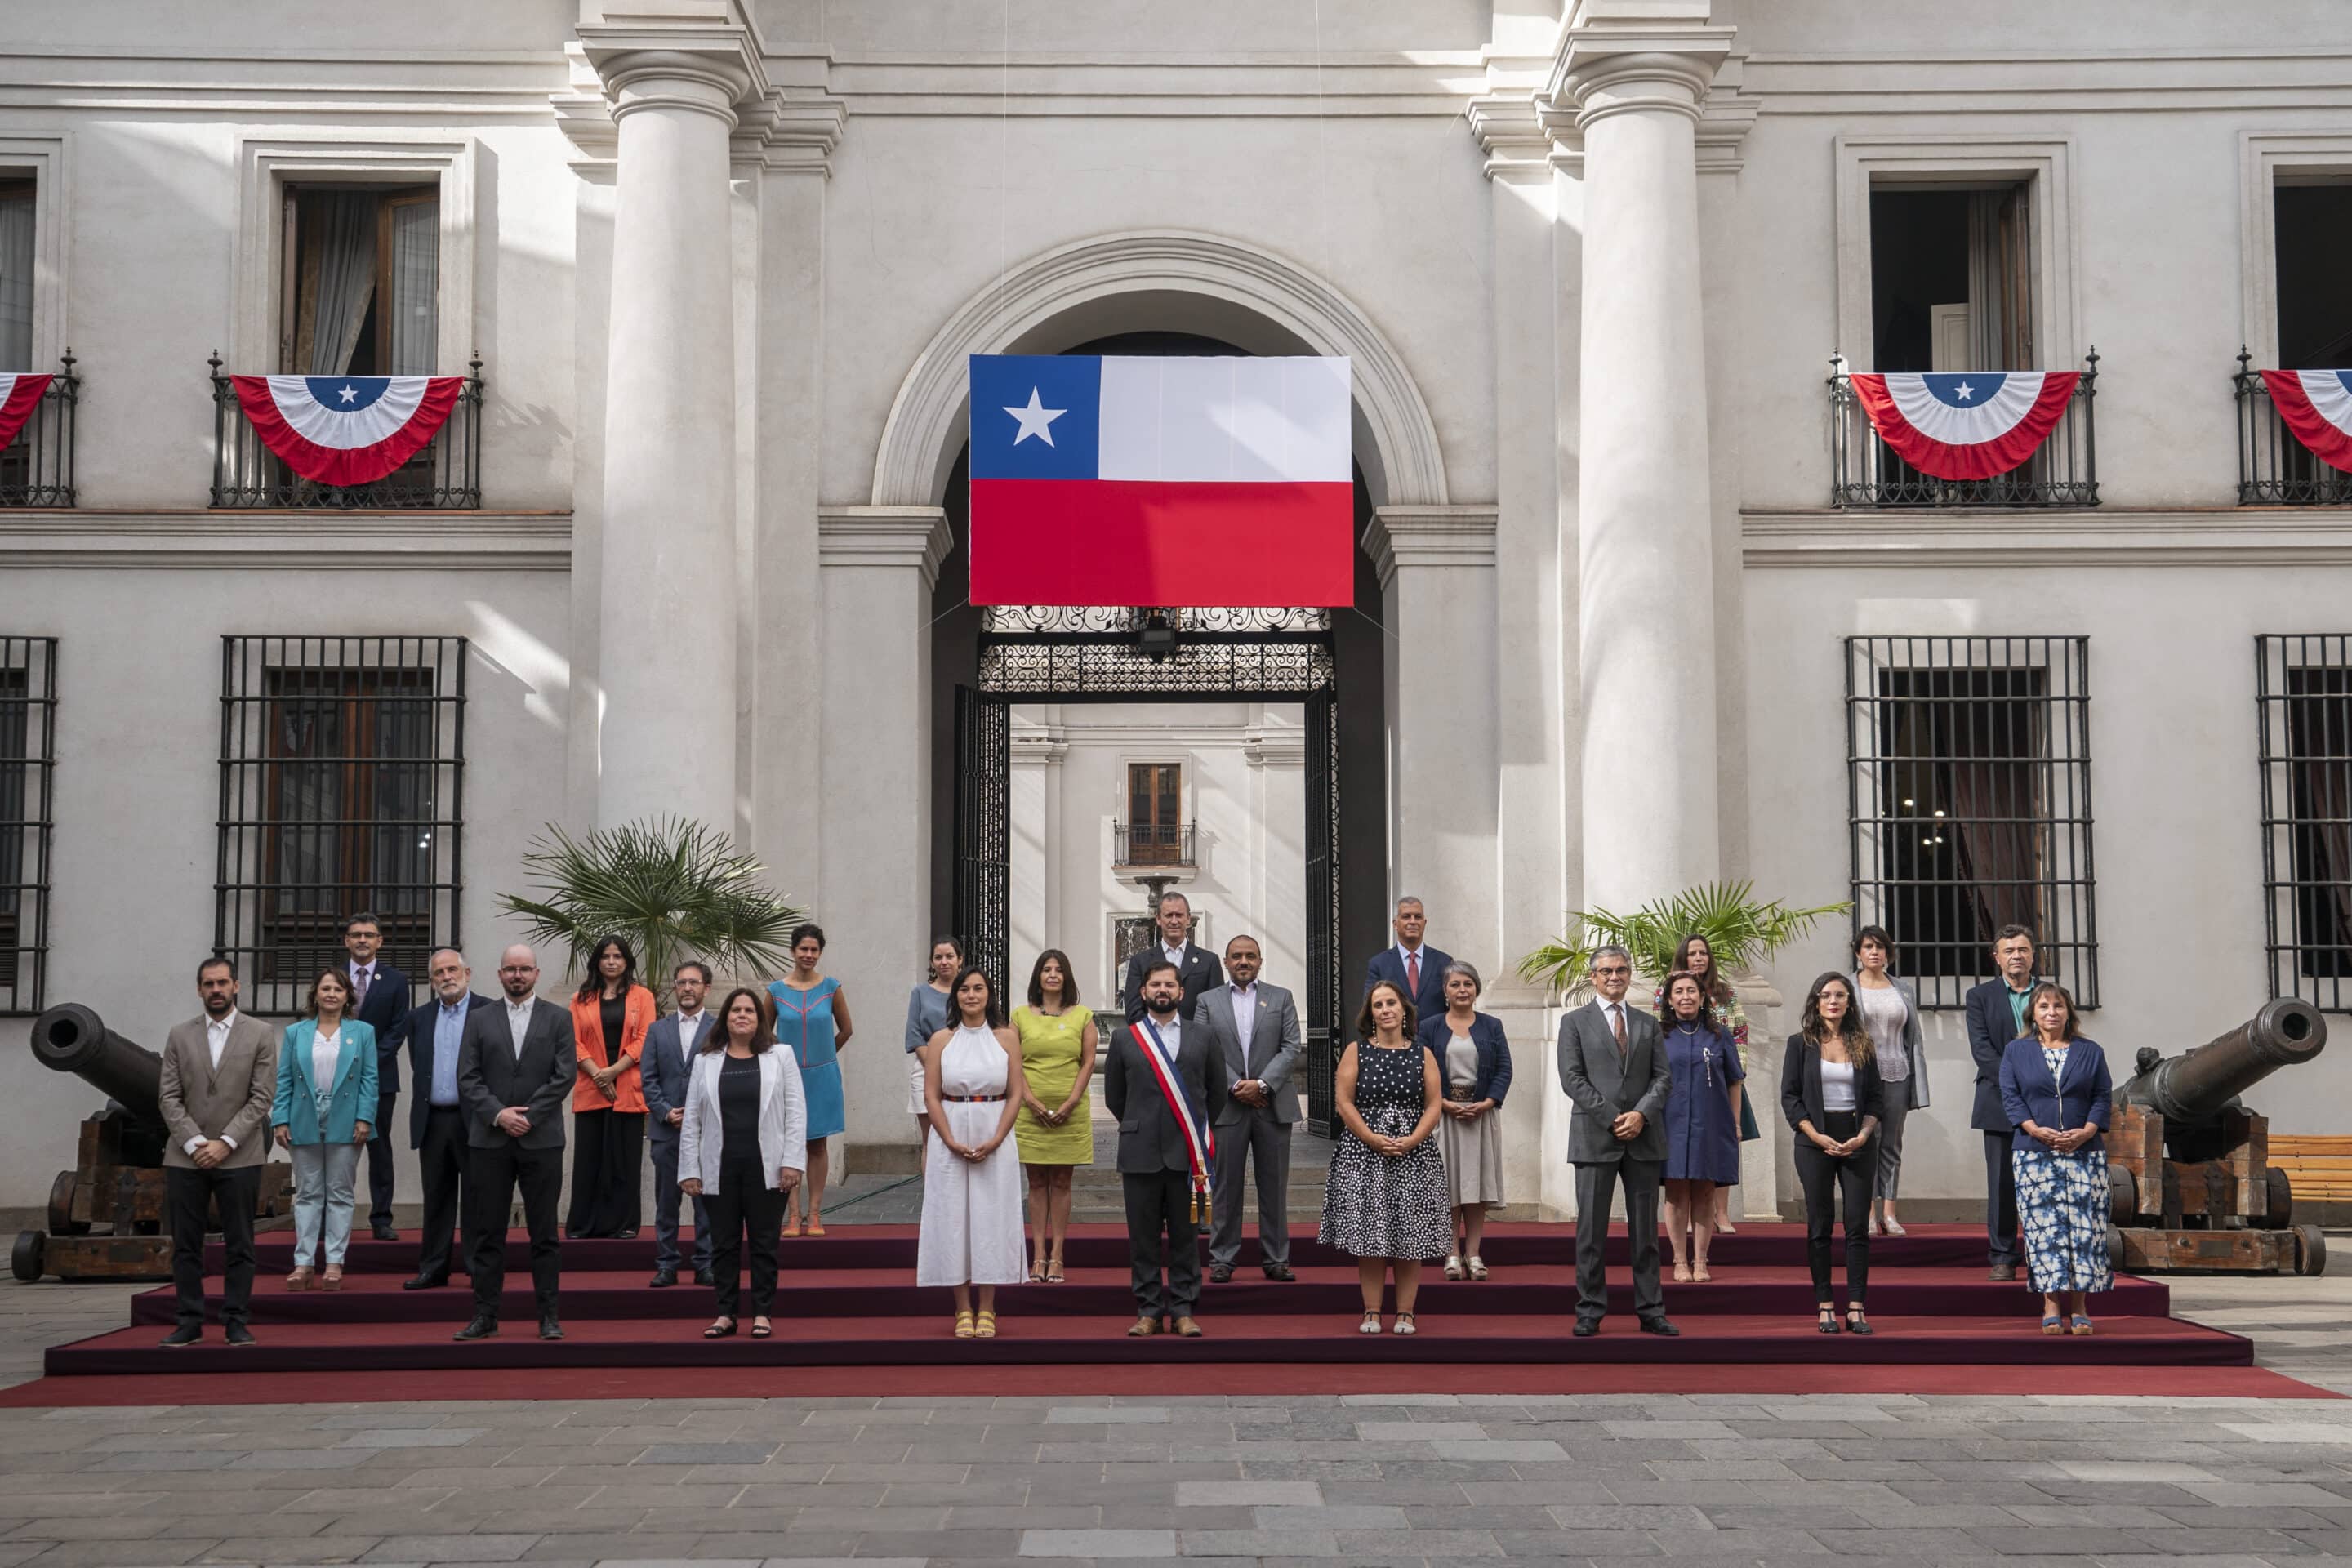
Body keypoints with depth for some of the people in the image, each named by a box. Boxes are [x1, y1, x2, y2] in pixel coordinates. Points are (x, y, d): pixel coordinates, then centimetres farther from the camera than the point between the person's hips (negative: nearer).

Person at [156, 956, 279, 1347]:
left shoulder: (261, 1034, 2)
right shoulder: (179, 1035, 8)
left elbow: (262, 1097, -4)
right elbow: (168, 1097, 3)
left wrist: (225, 1143, -12)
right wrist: (193, 1142, -9)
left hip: (239, 1157, -2)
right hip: (185, 1155, 2)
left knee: (239, 1245, 2)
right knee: (186, 1245, 4)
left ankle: (237, 1322, 7)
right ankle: (189, 1322, 11)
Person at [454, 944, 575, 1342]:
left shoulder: (558, 1018, 5)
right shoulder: (479, 1019, 9)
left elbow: (565, 1075, -3)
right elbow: (467, 1078, 2)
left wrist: (527, 1117, -10)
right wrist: (498, 1114, -12)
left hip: (542, 1140, -1)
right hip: (489, 1140, 1)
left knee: (544, 1232, 3)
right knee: (487, 1232, 4)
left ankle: (548, 1315, 7)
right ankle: (485, 1315, 9)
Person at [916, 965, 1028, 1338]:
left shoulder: (1006, 1038, 3)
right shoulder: (940, 1040, 4)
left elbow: (1015, 1094, 0)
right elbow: (931, 1096, 0)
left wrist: (994, 1141, -10)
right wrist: (953, 1142, -10)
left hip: (995, 1141, 0)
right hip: (949, 1140, 1)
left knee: (991, 1217, 0)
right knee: (954, 1218, 1)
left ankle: (987, 1311, 7)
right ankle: (963, 1311, 8)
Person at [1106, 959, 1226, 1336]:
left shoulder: (1202, 1039, 8)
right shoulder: (1124, 1039, 7)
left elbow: (1216, 1093, 14)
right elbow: (1114, 1096, 14)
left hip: (1186, 1154, 0)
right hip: (1140, 1154, 0)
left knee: (1185, 1237, 4)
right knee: (1143, 1237, 3)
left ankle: (1183, 1311, 10)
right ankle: (1149, 1312, 10)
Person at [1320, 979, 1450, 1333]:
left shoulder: (1423, 1054, 8)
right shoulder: (1356, 1050, 5)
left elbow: (1434, 1105, 3)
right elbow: (1343, 1101, -2)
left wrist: (1412, 1140, -12)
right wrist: (1372, 1139, -12)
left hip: (1413, 1154, 1)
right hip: (1363, 1153, -1)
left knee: (1410, 1238, 0)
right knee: (1369, 1237, -2)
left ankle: (1405, 1314, 6)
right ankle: (1372, 1313, 5)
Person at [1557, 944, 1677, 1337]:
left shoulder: (1648, 1024, 15)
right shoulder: (1575, 1022, 5)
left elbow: (1662, 1077, 8)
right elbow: (1572, 1078, -4)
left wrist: (1641, 1114, -10)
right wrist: (1613, 1118, -11)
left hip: (1644, 1137, 3)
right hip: (1595, 1137, -3)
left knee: (1645, 1229, 6)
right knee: (1592, 1228, -1)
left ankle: (1650, 1311, 10)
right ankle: (1590, 1312, 4)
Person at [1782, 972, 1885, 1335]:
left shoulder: (1862, 1044, 8)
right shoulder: (1800, 1043, 2)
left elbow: (1876, 1096, 8)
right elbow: (1789, 1097, -1)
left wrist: (1863, 1136, -7)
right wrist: (1818, 1137, -11)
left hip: (1858, 1143, 2)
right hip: (1815, 1143, -2)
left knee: (1858, 1226, -1)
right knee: (1819, 1227, 1)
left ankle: (1857, 1308, 1)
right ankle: (1825, 1306, 5)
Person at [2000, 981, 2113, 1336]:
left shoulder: (2091, 1052, 12)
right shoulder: (2015, 1051, 9)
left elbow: (2102, 1097, 6)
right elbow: (2010, 1097, 2)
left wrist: (2086, 1132, -10)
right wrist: (2037, 1130, -12)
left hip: (2085, 1152, 1)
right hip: (2035, 1153, -1)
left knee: (2085, 1226, -3)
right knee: (2044, 1227, -5)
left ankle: (2080, 1308, 3)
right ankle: (2051, 1307, -1)